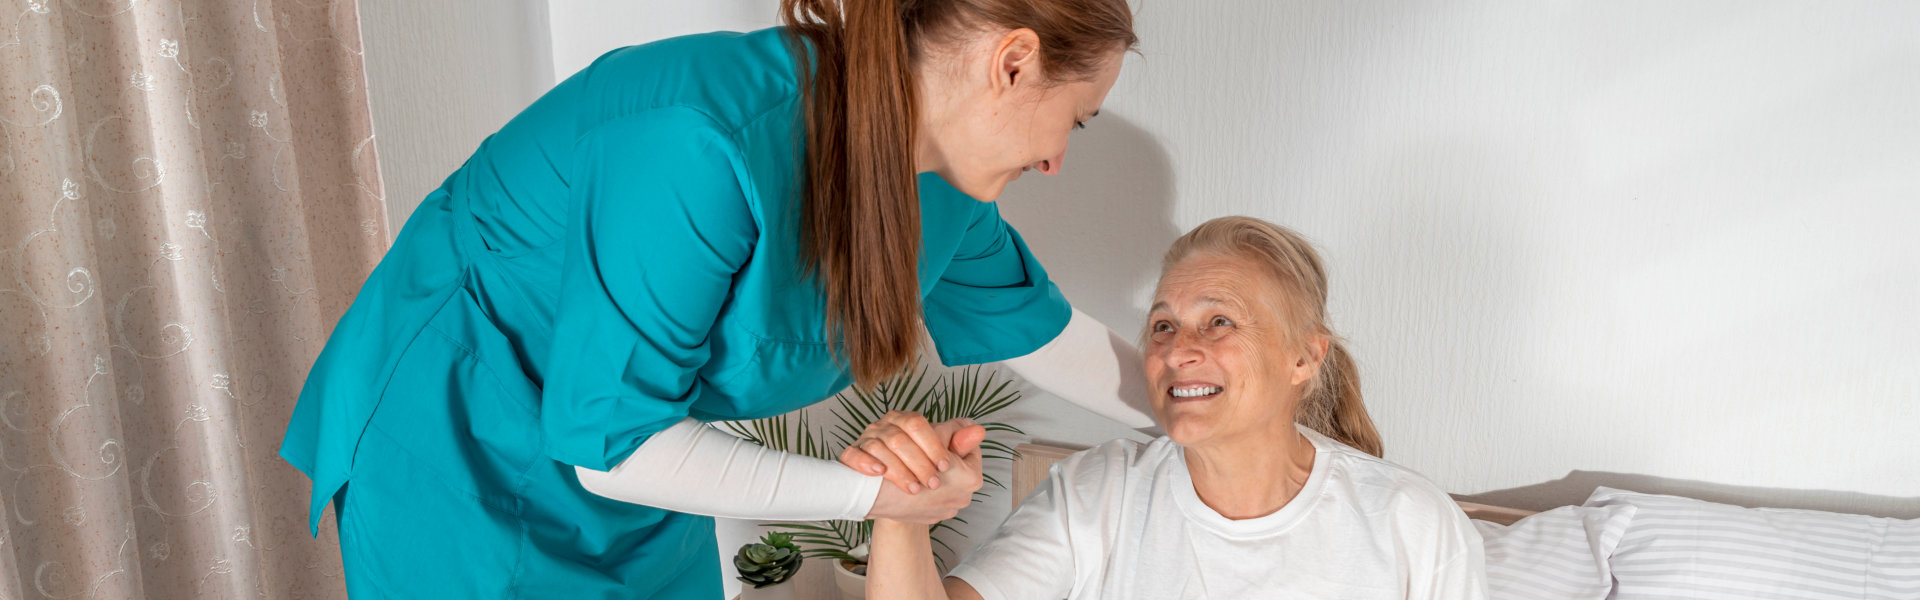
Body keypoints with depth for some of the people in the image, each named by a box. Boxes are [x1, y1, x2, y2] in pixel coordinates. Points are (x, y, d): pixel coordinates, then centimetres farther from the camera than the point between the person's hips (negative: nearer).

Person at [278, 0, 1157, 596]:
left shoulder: (942, 189, -9)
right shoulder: (708, 145, -37)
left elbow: (1036, 327, 10)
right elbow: (609, 440, -31)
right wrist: (866, 492, -25)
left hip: (631, 451, 7)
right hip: (461, 458, -7)